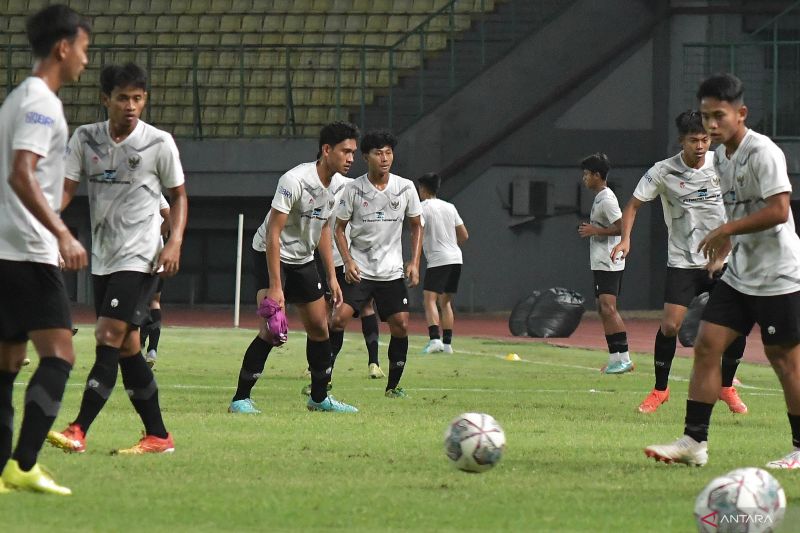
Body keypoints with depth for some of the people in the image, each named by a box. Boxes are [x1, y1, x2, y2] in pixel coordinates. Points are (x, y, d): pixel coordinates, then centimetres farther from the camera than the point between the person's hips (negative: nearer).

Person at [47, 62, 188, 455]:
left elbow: (179, 196, 4)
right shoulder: (85, 139, 4)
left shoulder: (159, 143, -5)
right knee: (127, 347, 7)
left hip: (141, 258, -5)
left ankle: (79, 430, -19)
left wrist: (174, 243, -11)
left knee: (109, 338, -15)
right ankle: (158, 436, 15)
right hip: (104, 257, 5)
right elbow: (66, 189, 1)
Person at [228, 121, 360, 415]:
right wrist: (275, 287, -30)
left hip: (303, 259, 8)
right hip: (271, 256, -8)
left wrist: (332, 277, 11)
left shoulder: (337, 184, -1)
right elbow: (273, 233, -27)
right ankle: (240, 399, -14)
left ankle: (319, 398, 24)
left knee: (319, 327, 9)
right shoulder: (295, 181, -26)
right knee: (272, 329, -20)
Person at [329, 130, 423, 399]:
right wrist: (348, 261, -12)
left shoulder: (405, 188, -1)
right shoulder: (354, 189, -6)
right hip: (359, 270, -2)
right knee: (339, 317, -16)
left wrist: (414, 263, 0)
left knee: (400, 325, -6)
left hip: (392, 272, 2)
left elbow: (416, 226, 10)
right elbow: (339, 228, 2)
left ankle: (393, 386, 9)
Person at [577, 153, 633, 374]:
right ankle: (615, 359, 12)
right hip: (601, 263, 11)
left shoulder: (606, 199, -14)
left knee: (608, 308, -17)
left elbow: (622, 226, -22)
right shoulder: (599, 198, 17)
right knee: (603, 310, 10)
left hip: (609, 263, -11)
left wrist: (595, 231, -18)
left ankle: (624, 358, -21)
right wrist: (589, 229, 16)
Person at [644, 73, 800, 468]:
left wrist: (726, 230, -20)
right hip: (738, 275, 8)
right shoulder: (720, 156, 10)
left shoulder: (762, 152, -17)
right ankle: (694, 442, -1)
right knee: (706, 346, -1)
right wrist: (728, 240, 14)